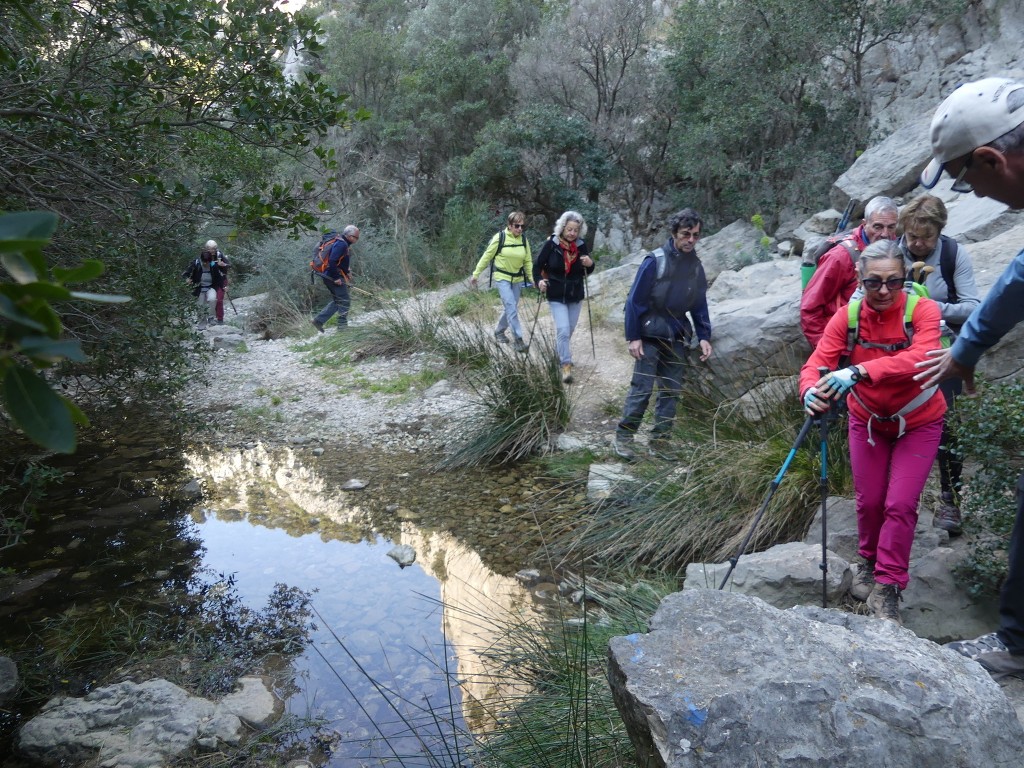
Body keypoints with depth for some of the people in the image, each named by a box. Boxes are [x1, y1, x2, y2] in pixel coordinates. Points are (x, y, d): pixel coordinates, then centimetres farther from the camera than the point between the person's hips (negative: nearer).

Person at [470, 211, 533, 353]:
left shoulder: (524, 240, -1)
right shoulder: (499, 237, -14)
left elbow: (528, 262, 7)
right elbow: (486, 257, -6)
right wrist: (475, 274, -2)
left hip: (517, 279, 5)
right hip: (502, 278, -5)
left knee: (511, 308, 13)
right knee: (511, 307, -16)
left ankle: (499, 331, 35)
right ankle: (518, 339, -14)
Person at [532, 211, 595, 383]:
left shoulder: (581, 246, -2)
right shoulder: (551, 244, -12)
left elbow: (586, 272, 8)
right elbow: (537, 265, -4)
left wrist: (590, 264, -14)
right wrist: (539, 281, -22)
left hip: (576, 296, 4)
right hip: (556, 296, -4)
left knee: (568, 331, 15)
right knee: (563, 330, -15)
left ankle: (559, 355, 39)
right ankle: (566, 366, -10)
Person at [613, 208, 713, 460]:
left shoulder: (696, 266, 4)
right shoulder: (655, 261, -13)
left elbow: (700, 305, 11)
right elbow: (635, 300, -12)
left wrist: (704, 336, 1)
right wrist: (633, 337, -14)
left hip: (677, 339, 6)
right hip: (650, 336, -5)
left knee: (671, 391, 7)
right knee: (642, 388, -7)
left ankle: (659, 442, 16)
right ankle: (622, 438, 5)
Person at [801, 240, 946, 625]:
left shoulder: (923, 310, -22)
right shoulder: (847, 317, -16)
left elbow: (919, 358, -41)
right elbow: (815, 364, -25)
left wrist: (857, 371, -55)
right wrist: (811, 391, -49)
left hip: (917, 423, -2)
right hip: (867, 421, 2)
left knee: (900, 505, -7)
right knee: (869, 501, 8)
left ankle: (886, 589, 8)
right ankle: (869, 562, 37)